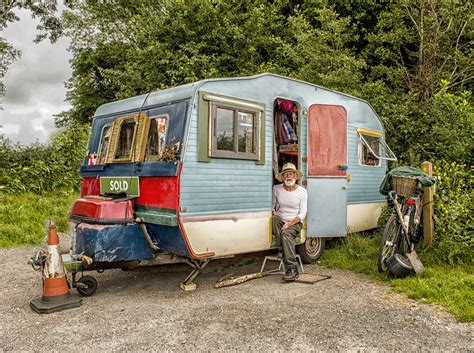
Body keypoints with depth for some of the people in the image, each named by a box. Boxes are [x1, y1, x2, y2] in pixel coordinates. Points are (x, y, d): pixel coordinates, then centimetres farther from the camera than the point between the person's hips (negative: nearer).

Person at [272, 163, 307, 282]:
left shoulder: (302, 191, 1)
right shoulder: (276, 189, 7)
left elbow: (303, 213, -3)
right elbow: (272, 205, 16)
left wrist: (290, 223, -18)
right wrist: (273, 212, -8)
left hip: (295, 223, -2)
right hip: (280, 221, 2)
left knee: (286, 234, -35)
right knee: (274, 219, -35)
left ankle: (292, 268, -36)